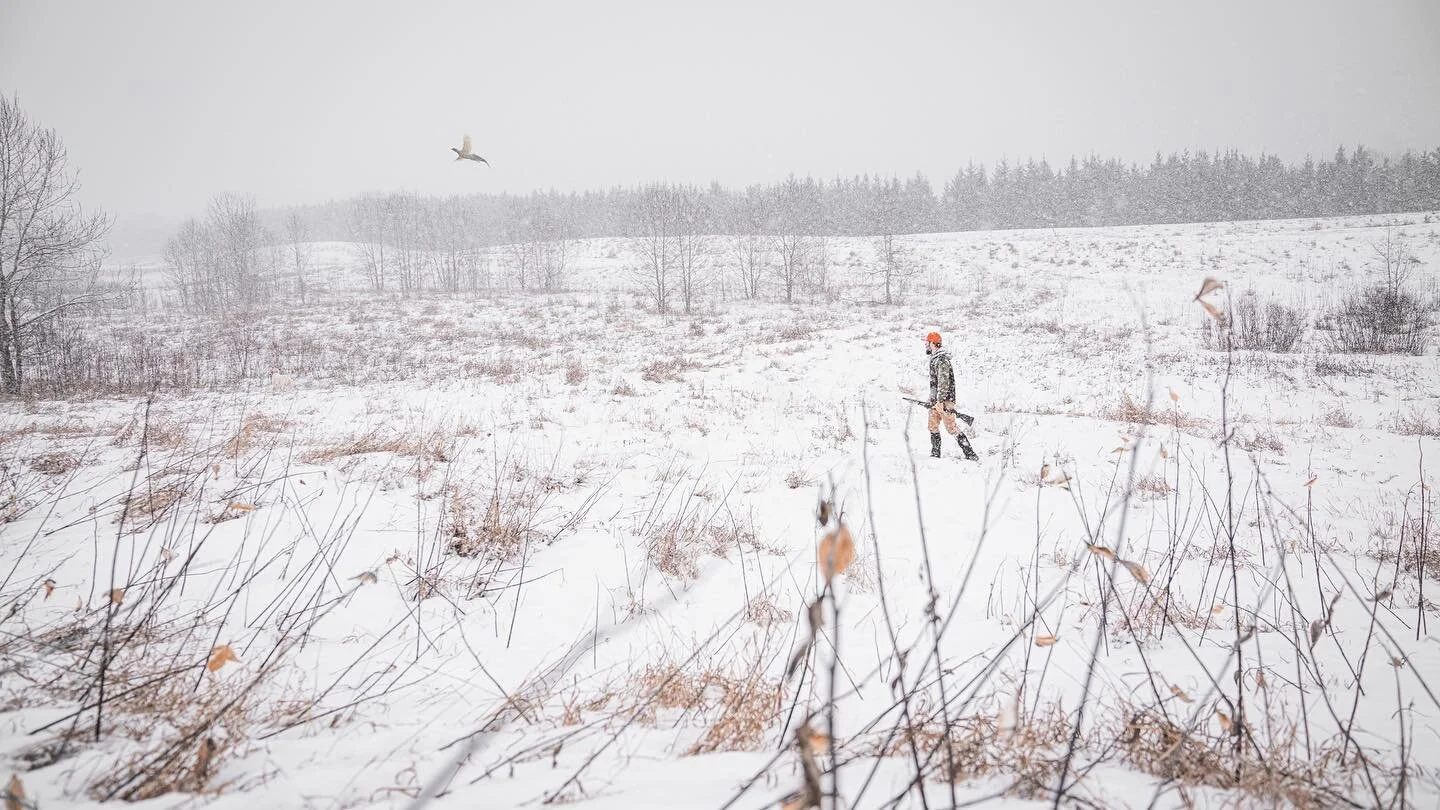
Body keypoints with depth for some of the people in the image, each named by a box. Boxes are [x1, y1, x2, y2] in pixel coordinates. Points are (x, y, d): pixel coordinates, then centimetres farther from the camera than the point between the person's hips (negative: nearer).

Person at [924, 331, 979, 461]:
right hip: (935, 400, 10)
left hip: (945, 400, -10)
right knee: (932, 426, 10)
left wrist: (940, 401, -26)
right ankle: (935, 454, 18)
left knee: (951, 427, -11)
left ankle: (971, 454, -10)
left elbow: (944, 382, -23)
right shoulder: (934, 358, 16)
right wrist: (933, 399, 24)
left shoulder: (941, 360, -16)